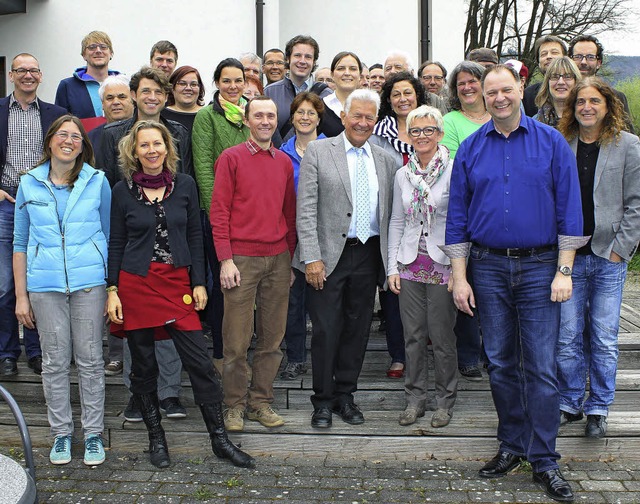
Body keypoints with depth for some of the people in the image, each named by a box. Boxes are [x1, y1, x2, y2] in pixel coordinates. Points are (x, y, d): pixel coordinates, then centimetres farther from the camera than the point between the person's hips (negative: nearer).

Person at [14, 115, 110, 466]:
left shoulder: (97, 181, 4)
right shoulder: (30, 183, 7)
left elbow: (108, 235, 9)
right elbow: (20, 242, 10)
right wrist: (21, 295, 6)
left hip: (90, 281, -1)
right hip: (45, 284, 1)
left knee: (90, 360, 3)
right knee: (54, 361, 6)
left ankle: (93, 434, 16)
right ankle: (61, 433, 20)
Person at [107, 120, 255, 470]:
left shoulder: (184, 185, 4)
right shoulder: (123, 190, 2)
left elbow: (195, 236, 7)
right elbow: (116, 244, 5)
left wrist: (198, 283, 2)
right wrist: (112, 290, -2)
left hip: (177, 283, 1)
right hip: (135, 284, 0)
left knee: (200, 361, -3)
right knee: (143, 365, 7)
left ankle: (220, 440, 7)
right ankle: (156, 437, 24)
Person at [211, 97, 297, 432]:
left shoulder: (284, 162, 13)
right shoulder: (231, 158, 0)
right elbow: (219, 212, -3)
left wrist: (290, 259, 12)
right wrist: (225, 259, -10)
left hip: (278, 259, 4)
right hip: (242, 259, -4)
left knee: (272, 337, 7)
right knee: (237, 339, 0)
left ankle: (261, 402, 19)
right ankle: (234, 406, 13)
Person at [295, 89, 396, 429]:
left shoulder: (385, 161, 11)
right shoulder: (318, 152, -2)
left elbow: (388, 213, 13)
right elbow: (306, 210, -7)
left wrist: (389, 259, 6)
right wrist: (312, 257, -13)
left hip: (368, 255, 4)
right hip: (329, 256, -4)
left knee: (357, 329, 11)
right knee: (326, 330, 0)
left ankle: (345, 395, 25)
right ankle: (323, 400, 15)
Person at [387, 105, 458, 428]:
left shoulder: (453, 171, -5)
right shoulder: (403, 174, 8)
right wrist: (392, 267, 8)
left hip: (443, 264, -4)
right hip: (410, 264, 4)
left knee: (442, 337, 2)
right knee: (413, 335, 8)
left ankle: (445, 401, 19)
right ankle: (415, 398, 22)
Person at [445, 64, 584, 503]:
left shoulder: (552, 143, 0)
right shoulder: (471, 149, 5)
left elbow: (569, 211, -1)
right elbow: (458, 216, 6)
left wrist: (564, 271, -7)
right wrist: (459, 277, 1)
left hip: (539, 265, -2)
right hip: (488, 267, 2)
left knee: (541, 367, -2)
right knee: (501, 363, 10)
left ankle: (544, 461, 8)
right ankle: (513, 446, 24)